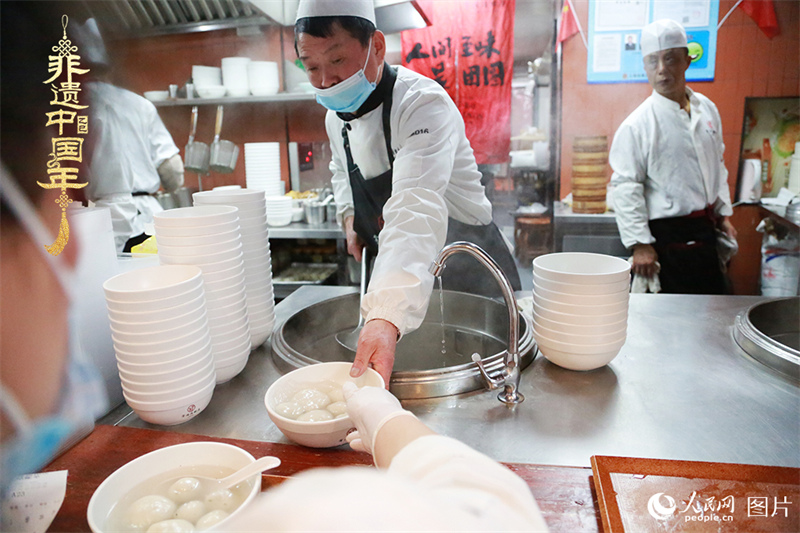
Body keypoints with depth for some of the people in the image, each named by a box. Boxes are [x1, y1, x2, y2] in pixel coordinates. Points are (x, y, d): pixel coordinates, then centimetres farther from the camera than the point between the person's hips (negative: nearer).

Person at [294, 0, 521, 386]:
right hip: (396, 272, 7)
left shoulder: (424, 104, -28)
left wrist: (386, 318, -56)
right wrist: (349, 215, -2)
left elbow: (416, 213, -44)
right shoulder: (337, 116, -1)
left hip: (466, 270, -6)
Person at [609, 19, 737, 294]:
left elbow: (718, 166, 19)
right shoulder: (637, 124, -13)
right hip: (667, 237, -6)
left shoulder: (707, 109, 8)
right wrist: (640, 244, -18)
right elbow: (626, 188, -15)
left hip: (706, 231, 7)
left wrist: (723, 213, 17)